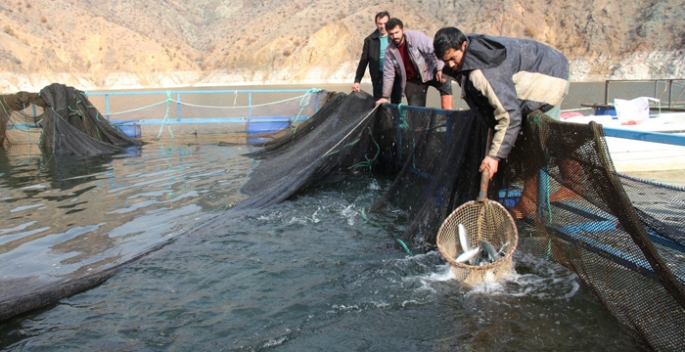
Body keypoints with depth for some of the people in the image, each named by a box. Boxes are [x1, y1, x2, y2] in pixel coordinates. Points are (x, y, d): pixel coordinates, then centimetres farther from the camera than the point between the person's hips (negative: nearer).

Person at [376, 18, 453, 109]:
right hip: (412, 80, 3)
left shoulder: (416, 36, -18)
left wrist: (440, 69, -31)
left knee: (445, 82, -30)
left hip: (429, 72, -2)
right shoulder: (389, 51, -7)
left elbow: (433, 51, -19)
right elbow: (388, 75, -1)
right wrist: (385, 97, -1)